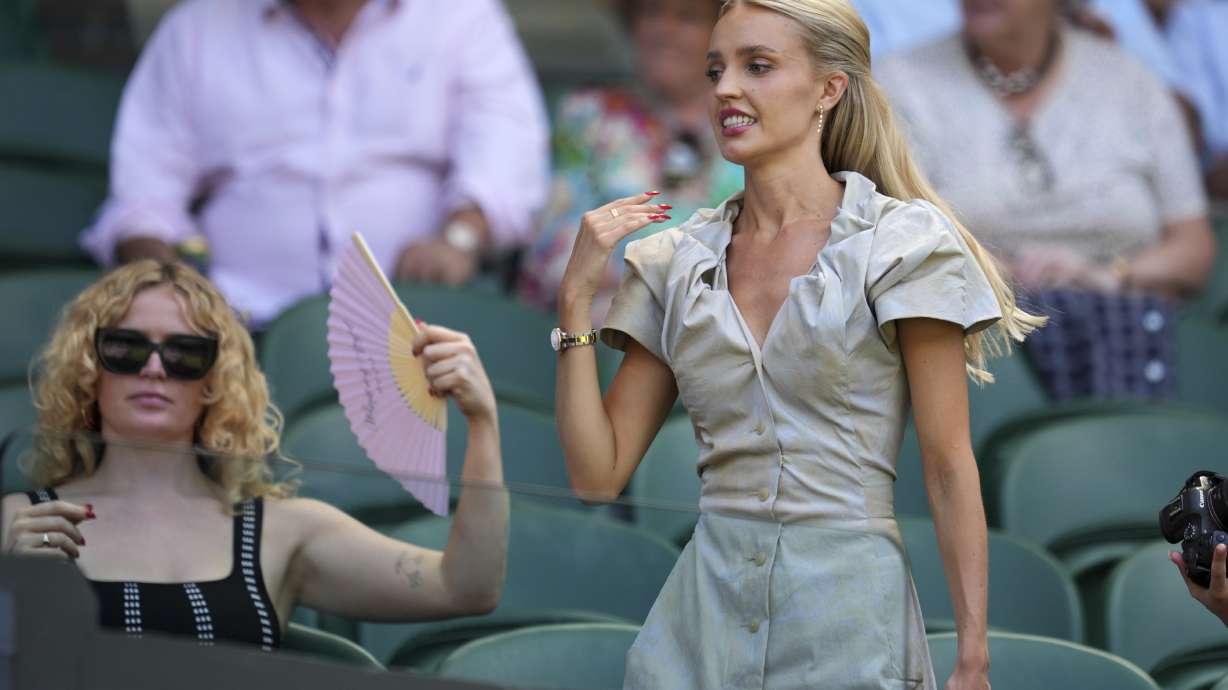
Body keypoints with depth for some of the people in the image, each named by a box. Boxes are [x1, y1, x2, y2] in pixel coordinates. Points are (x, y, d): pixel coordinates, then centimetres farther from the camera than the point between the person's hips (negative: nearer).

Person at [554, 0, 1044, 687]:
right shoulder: (678, 261, 10)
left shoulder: (901, 243, -3)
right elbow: (598, 471, 7)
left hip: (846, 611, -4)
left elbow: (950, 468, -5)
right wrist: (577, 295, -1)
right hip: (704, 610, 4)